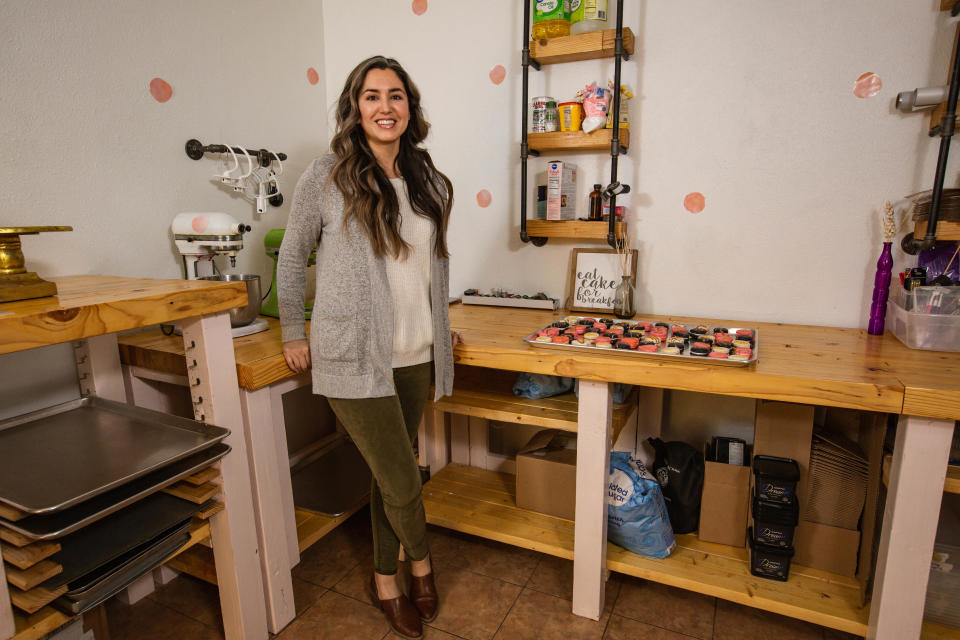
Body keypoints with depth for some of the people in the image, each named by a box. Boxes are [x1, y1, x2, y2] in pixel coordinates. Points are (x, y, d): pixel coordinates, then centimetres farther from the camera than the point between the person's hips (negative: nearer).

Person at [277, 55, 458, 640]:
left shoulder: (431, 184, 8)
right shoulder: (325, 179, -5)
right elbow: (293, 258, 5)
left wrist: (441, 327, 20)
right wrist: (294, 333, 6)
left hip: (415, 356, 5)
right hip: (355, 358, -4)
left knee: (392, 474, 16)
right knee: (403, 482, 0)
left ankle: (386, 580, 38)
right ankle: (421, 561, 34)